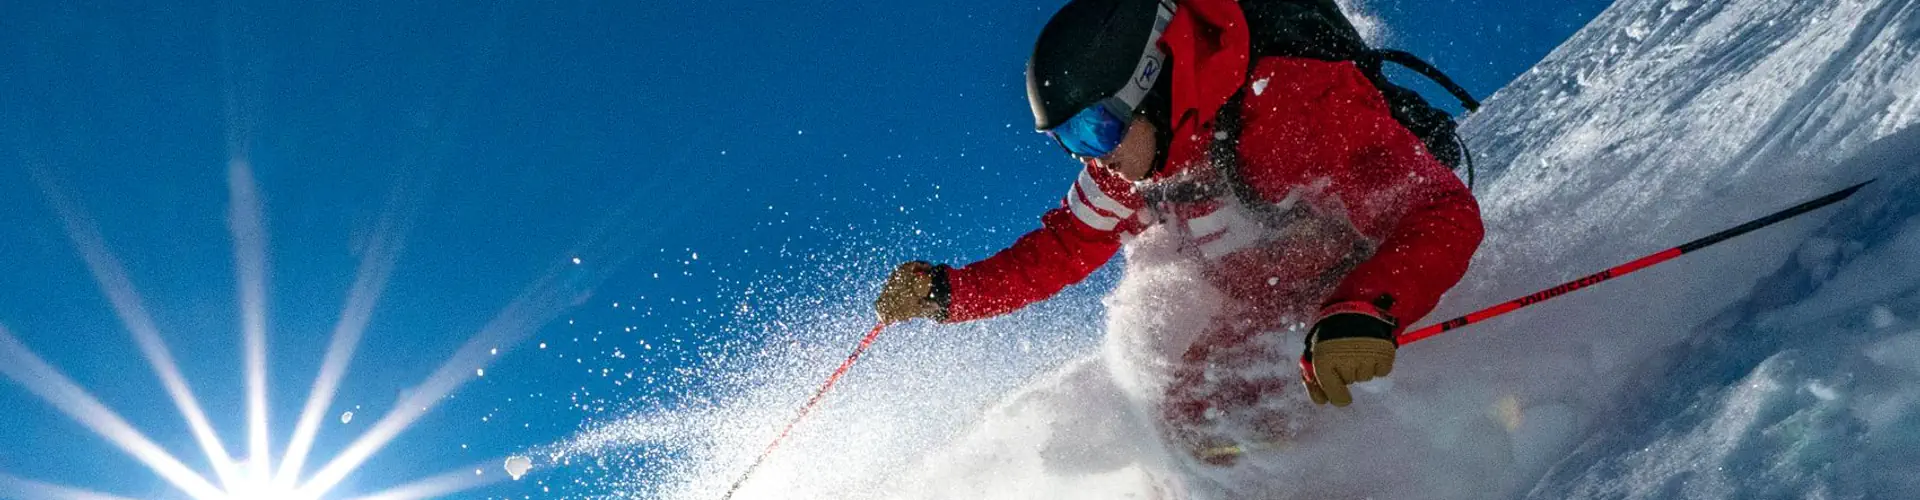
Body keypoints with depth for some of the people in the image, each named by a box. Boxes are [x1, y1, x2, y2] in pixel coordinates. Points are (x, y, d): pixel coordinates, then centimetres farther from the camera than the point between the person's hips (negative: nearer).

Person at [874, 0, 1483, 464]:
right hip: (1266, 315, 7)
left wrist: (1363, 312, -55)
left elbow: (1446, 213, -38)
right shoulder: (1125, 172, -12)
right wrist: (946, 292, -11)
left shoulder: (1303, 102, -33)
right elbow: (1055, 252, 2)